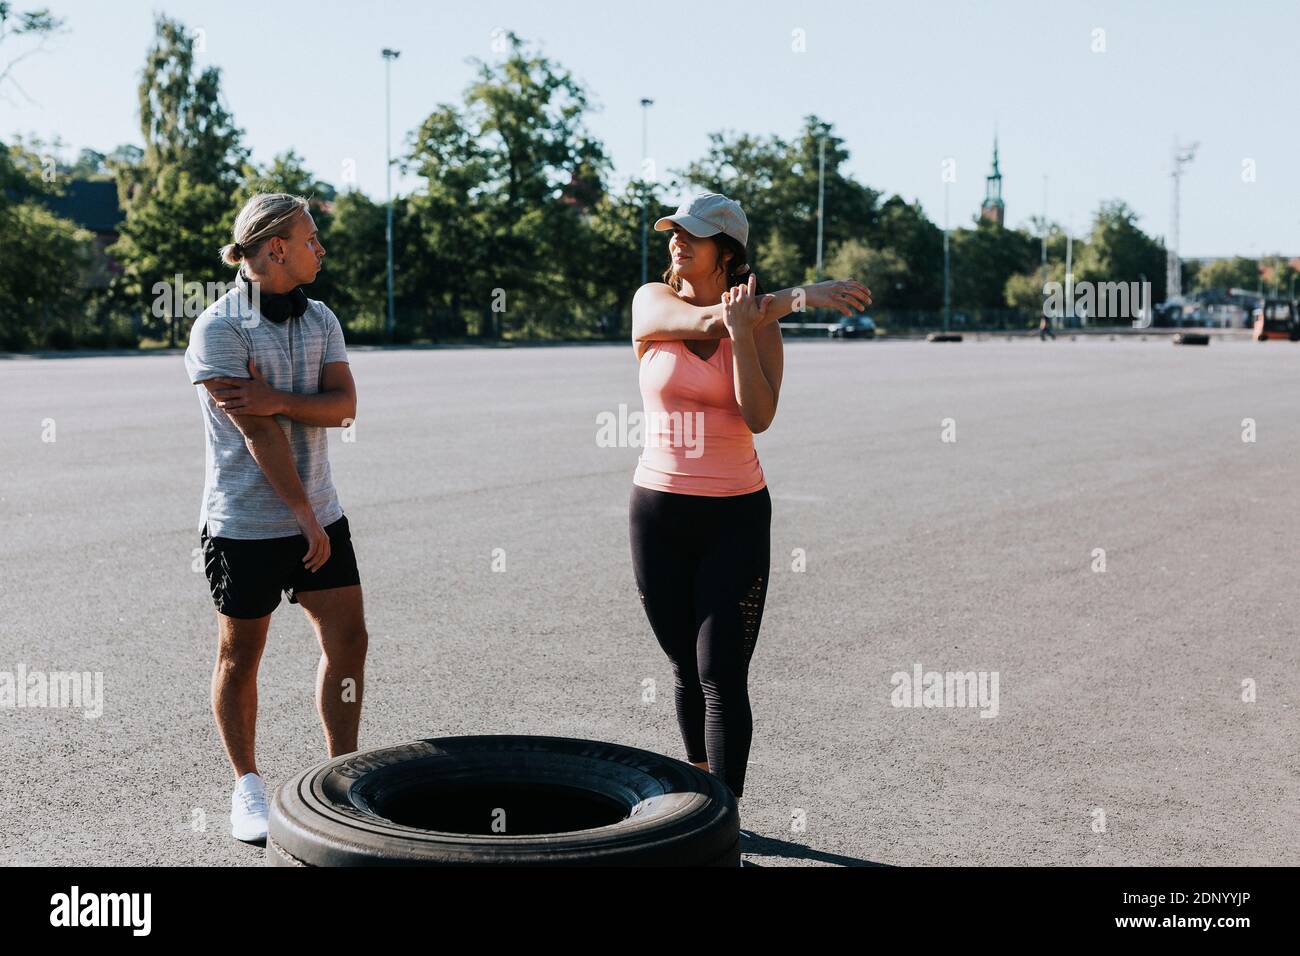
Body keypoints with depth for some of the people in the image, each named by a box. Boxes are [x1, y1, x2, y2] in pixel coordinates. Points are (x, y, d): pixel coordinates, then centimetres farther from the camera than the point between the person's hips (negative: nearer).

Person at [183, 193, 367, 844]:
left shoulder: (321, 319, 8)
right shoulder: (219, 328, -12)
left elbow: (344, 405, -4)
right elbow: (257, 431, -17)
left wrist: (280, 400, -22)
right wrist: (304, 516, -19)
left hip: (319, 514, 6)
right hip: (246, 523, -6)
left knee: (348, 639, 2)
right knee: (240, 656, 6)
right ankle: (247, 788, 23)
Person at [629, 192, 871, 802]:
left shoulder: (760, 319, -2)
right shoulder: (652, 302, 1)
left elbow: (759, 416, -15)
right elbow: (702, 320, -21)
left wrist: (742, 330, -23)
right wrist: (800, 296, -28)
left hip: (735, 516, -2)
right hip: (658, 510, 2)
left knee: (722, 676, -7)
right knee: (686, 666, 13)